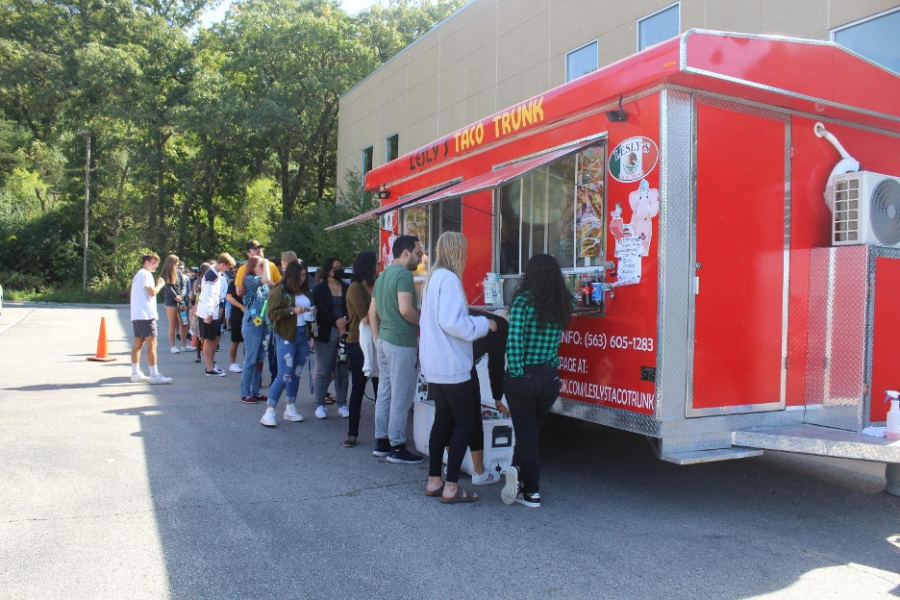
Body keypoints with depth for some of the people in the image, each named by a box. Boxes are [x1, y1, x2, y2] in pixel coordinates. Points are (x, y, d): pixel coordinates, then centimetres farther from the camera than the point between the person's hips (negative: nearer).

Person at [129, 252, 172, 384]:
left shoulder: (138, 274, 22)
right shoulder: (146, 274, -9)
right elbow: (152, 292, -17)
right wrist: (160, 284, -3)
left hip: (137, 315, 11)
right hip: (145, 314, -11)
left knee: (138, 344, 11)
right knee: (152, 344, -11)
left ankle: (135, 373, 14)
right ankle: (154, 375, -12)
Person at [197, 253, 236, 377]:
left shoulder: (219, 274, 11)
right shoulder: (211, 275, -18)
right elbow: (207, 295, -22)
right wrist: (209, 314, -22)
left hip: (215, 312, 9)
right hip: (207, 313, -9)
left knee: (216, 337, 14)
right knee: (208, 339, -2)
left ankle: (212, 363, 25)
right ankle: (210, 369, 4)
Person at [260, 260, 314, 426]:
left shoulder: (306, 292, 12)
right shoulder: (280, 290, -5)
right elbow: (271, 313, -12)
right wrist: (292, 311, -20)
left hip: (303, 336, 6)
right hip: (286, 337, -6)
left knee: (296, 374, 10)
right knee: (284, 376, -8)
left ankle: (290, 409, 21)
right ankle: (269, 412, -1)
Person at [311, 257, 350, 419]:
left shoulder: (347, 289, 13)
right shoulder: (319, 288, 4)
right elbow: (321, 310, -7)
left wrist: (346, 321, -14)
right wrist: (336, 321, -17)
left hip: (345, 332, 3)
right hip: (325, 333, -3)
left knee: (342, 371, 4)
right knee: (323, 371, 0)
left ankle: (342, 405, 9)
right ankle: (320, 405, 6)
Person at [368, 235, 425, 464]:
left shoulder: (383, 276, 15)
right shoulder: (404, 274, -14)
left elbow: (372, 312, 17)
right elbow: (406, 309, -25)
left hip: (384, 340, 9)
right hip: (401, 343, -9)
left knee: (385, 394, 15)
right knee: (401, 398, -1)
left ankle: (381, 442, 23)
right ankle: (397, 448, 6)